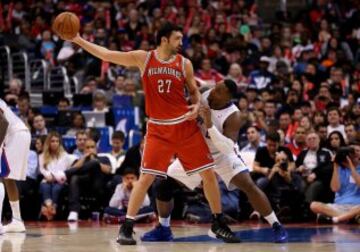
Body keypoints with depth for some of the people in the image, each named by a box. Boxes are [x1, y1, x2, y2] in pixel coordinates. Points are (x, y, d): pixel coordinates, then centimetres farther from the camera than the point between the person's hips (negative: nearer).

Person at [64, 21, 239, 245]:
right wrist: (79, 40, -6)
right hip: (159, 129, -2)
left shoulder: (184, 63, 2)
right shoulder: (143, 58, -2)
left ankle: (219, 224, 18)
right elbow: (106, 55, -1)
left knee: (209, 174, 2)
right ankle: (127, 227, 1)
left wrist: (197, 106, -10)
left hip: (185, 126, 2)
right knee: (146, 178, -9)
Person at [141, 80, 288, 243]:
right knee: (164, 184, -3)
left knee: (248, 186, -25)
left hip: (223, 154, -5)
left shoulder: (233, 117, -31)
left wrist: (209, 124, -49)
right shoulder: (203, 96, -18)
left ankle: (276, 226, -13)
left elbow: (228, 149, -43)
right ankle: (163, 229, 14)